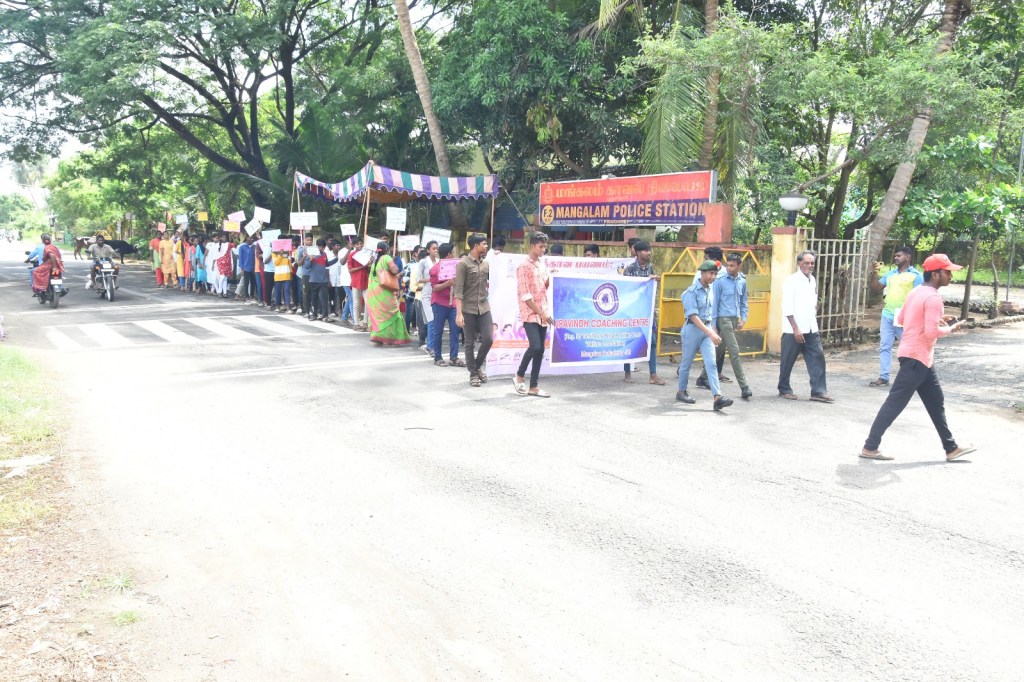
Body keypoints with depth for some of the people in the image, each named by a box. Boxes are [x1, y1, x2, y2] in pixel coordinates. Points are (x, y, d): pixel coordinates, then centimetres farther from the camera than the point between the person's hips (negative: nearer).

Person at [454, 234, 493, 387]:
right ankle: (473, 374, 14)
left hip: (484, 308, 5)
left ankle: (478, 366, 21)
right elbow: (459, 290, -11)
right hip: (468, 309, -5)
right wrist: (459, 313, -17)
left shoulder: (486, 264, 10)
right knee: (470, 344, 3)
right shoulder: (463, 263, -7)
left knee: (488, 339, -2)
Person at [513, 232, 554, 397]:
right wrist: (540, 312, -15)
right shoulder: (524, 266, -9)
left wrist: (551, 278, -1)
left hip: (543, 314, 7)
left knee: (540, 350, 4)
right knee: (535, 347, -18)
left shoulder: (542, 265, 14)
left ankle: (533, 387, 9)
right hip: (530, 314, -7)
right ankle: (519, 377, 3)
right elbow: (525, 295, -14)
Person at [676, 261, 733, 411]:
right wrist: (710, 333, -27)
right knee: (687, 363, 9)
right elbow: (693, 316, -21)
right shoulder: (692, 291, -15)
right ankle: (681, 391, 27)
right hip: (693, 329, -6)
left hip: (707, 329, 6)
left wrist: (713, 332, 16)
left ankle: (717, 397, -14)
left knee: (711, 363, -5)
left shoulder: (709, 290, 7)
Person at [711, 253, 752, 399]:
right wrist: (713, 325, -6)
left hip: (735, 319, 6)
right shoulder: (720, 281, -7)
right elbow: (714, 303, -5)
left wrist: (743, 318, 6)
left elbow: (744, 302, 19)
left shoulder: (742, 281, 10)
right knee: (734, 352, -10)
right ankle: (744, 387, -9)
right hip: (724, 319, -6)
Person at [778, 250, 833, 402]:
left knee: (817, 358, 0)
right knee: (788, 361, 5)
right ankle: (784, 389, 20)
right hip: (793, 330, -6)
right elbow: (787, 308, -16)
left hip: (811, 328, 6)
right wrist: (795, 329, -18)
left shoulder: (813, 280, 10)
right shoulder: (791, 281, -11)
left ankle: (818, 391, 2)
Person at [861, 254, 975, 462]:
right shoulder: (933, 298, -18)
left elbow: (901, 319, 18)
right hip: (917, 358, -11)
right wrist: (950, 329, -5)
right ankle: (870, 447, -3)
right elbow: (931, 332, -24)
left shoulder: (916, 292, 11)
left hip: (919, 356, 11)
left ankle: (951, 448, 27)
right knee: (895, 403, -7)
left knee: (936, 402, 17)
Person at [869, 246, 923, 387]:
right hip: (887, 316, 6)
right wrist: (876, 273, 1)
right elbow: (876, 287, 15)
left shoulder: (916, 275, -4)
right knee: (884, 347, 4)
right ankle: (883, 377, 7)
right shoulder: (890, 274, 15)